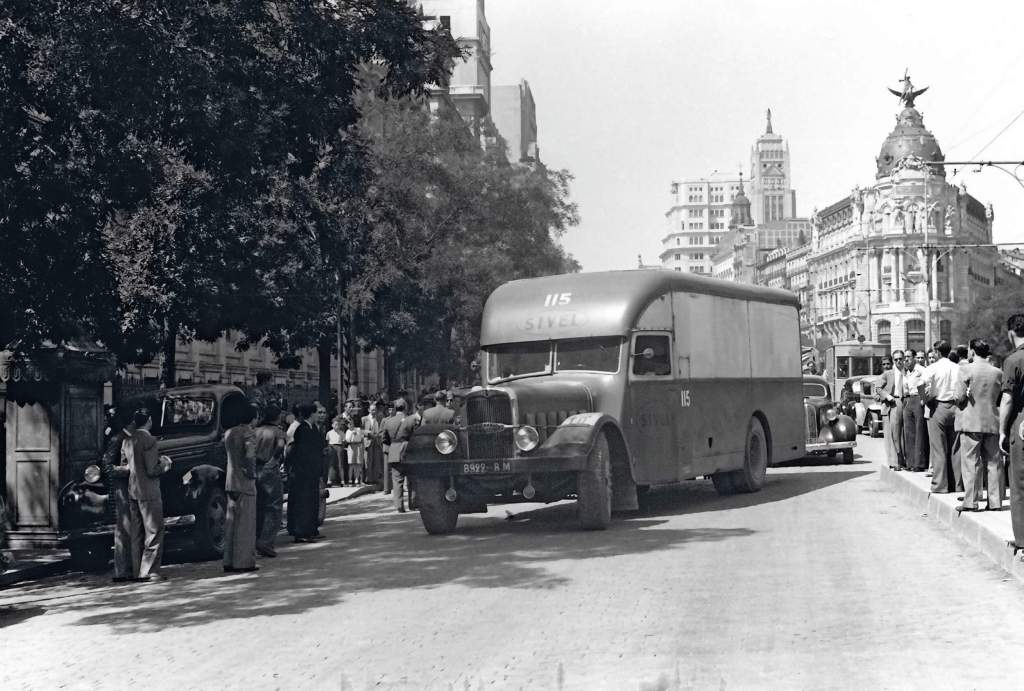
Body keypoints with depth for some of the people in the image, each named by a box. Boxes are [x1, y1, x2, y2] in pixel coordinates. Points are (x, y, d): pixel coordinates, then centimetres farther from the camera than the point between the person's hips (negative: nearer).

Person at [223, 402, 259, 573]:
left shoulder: (229, 433, 11)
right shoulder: (248, 432, -12)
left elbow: (229, 453, 13)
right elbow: (250, 455, -24)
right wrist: (252, 473, -12)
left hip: (230, 482, 7)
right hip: (245, 482, -7)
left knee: (231, 522, 12)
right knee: (246, 523, -2)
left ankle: (229, 562, 14)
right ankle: (244, 562, -1)